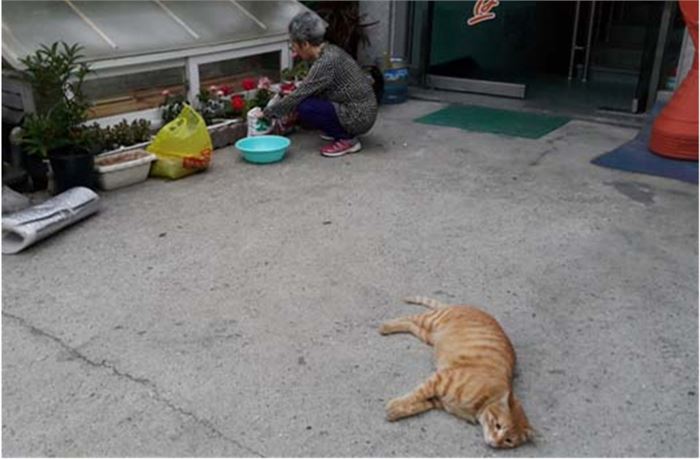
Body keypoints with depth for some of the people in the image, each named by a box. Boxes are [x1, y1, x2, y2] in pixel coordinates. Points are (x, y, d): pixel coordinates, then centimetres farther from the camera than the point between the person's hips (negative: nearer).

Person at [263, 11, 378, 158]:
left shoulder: (325, 62, -22)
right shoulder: (328, 51, 5)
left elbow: (298, 97, -17)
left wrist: (267, 113, -6)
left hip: (359, 116, -9)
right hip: (361, 108, 9)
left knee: (305, 108, -18)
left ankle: (347, 139, -6)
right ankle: (341, 130, 15)